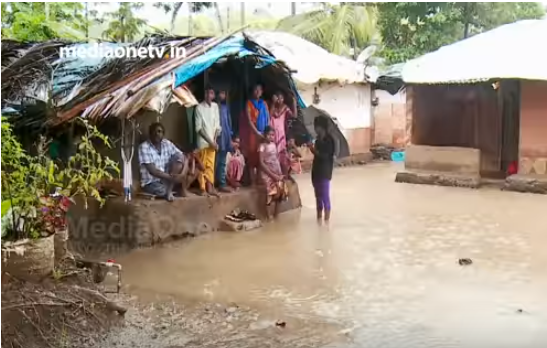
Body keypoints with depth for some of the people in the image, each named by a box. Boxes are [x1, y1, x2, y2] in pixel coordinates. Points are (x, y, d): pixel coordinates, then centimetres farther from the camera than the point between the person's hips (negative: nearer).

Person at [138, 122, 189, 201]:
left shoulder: (167, 144, 1)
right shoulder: (144, 147, -15)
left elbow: (184, 158, -4)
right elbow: (152, 170, -21)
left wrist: (183, 174, -22)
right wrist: (171, 177, -26)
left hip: (167, 178, 5)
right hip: (151, 182, -5)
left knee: (179, 158, -15)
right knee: (163, 191, -38)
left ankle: (169, 190, -15)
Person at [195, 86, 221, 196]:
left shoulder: (215, 106, 6)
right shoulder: (199, 107, -8)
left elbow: (217, 125, 8)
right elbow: (198, 128, -10)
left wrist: (214, 140, -2)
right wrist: (209, 141, -12)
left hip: (212, 141, 4)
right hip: (203, 141, -4)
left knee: (211, 165, 6)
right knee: (202, 165, 0)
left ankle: (210, 188, 9)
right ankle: (203, 189, 3)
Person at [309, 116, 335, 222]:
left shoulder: (329, 139, -14)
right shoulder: (318, 138, 9)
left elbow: (325, 156, -19)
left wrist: (313, 149, -20)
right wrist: (312, 148, 0)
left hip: (324, 172, -8)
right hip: (316, 170, 8)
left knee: (325, 196, -5)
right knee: (318, 196, 14)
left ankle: (326, 220, 2)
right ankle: (319, 218, 23)